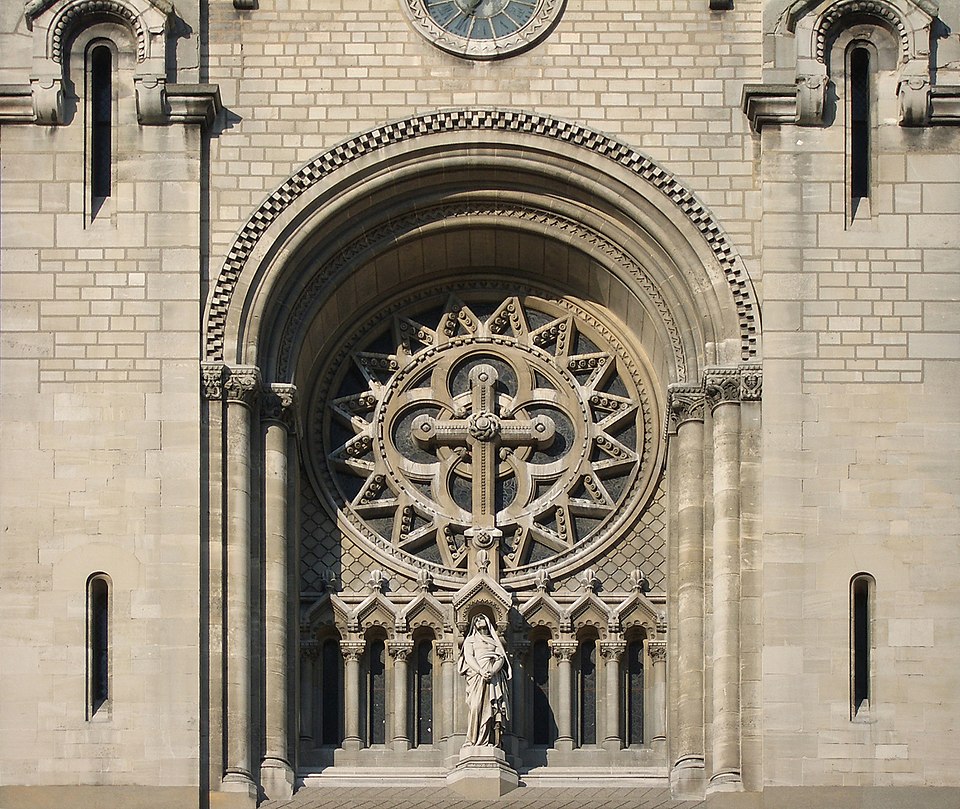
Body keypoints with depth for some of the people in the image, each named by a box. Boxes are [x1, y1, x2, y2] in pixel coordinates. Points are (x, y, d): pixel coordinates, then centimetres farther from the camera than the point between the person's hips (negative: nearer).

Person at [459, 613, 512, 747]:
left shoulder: (494, 641, 24)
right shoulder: (470, 640, 20)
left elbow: (501, 658, 10)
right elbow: (469, 657, 4)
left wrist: (492, 671, -10)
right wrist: (481, 671, -13)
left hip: (494, 675, 2)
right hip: (476, 675, -2)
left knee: (492, 708, -9)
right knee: (476, 707, -15)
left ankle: (490, 740, -15)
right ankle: (472, 740, -18)